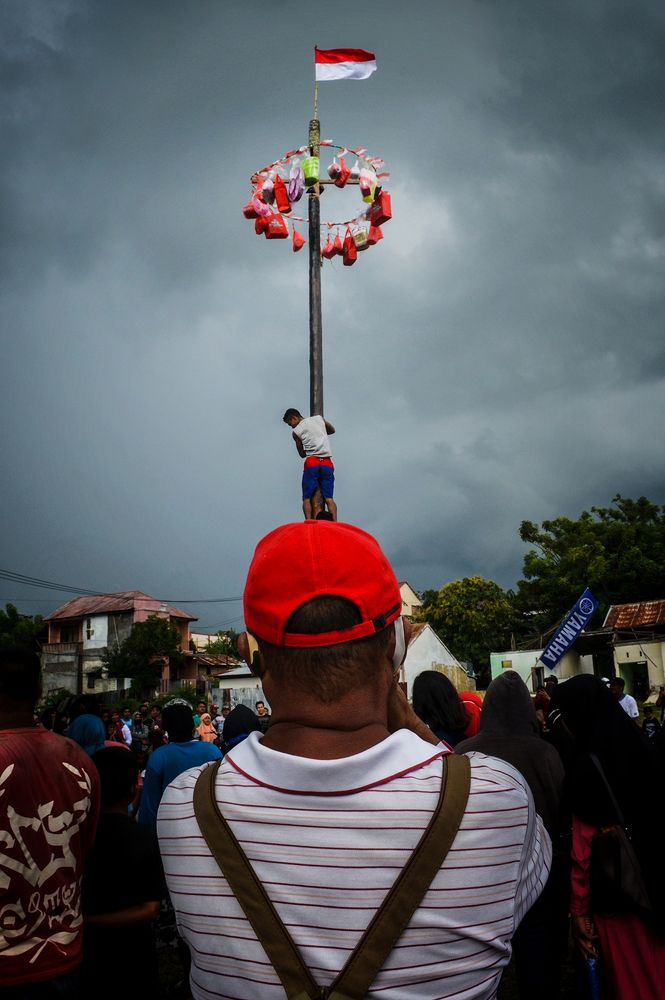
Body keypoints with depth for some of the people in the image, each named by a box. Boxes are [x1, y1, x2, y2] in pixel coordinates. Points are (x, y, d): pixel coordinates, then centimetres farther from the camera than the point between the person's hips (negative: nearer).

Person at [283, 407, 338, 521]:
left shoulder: (296, 432, 5)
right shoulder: (318, 418, 14)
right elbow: (332, 430, 32)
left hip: (312, 463, -3)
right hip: (327, 463, 3)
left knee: (307, 498, 3)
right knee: (329, 498, 0)